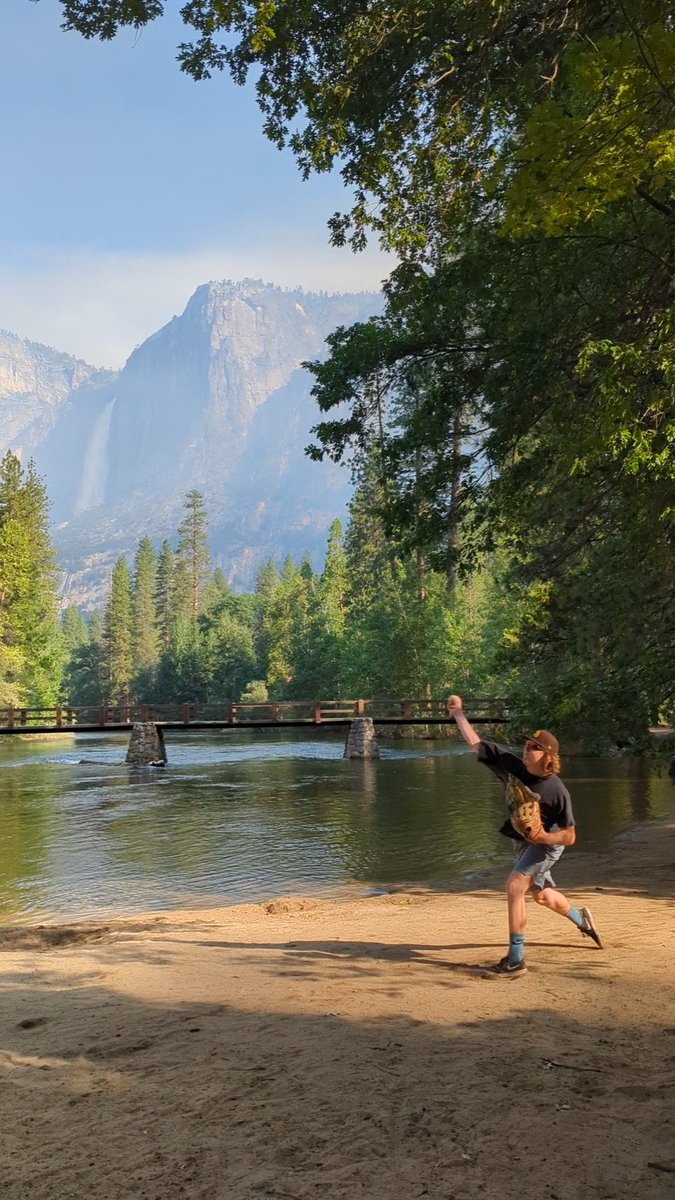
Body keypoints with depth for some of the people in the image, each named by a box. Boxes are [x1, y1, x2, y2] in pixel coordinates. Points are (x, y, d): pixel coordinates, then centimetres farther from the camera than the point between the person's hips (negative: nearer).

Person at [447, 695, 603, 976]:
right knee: (541, 895, 23)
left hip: (547, 842, -7)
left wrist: (545, 837, -40)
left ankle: (516, 959, -16)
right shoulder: (513, 765, -17)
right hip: (524, 841, 7)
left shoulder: (557, 791, -29)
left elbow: (570, 837, -23)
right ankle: (582, 920, 52)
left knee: (514, 886, -22)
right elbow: (475, 742, -13)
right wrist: (458, 713, -14)